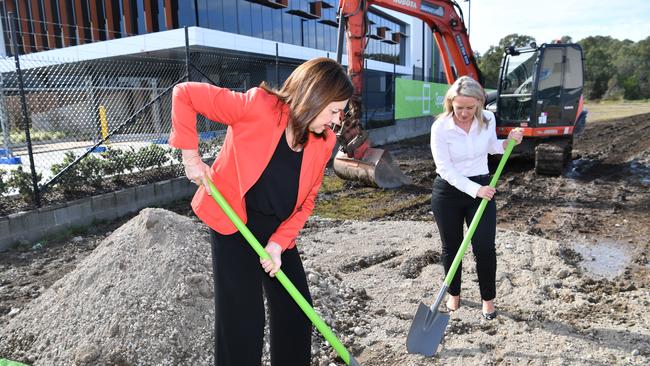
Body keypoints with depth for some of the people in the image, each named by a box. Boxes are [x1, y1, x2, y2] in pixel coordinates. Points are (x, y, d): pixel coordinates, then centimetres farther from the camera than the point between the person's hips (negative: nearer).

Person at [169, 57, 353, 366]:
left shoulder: (324, 141, -5)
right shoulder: (257, 105, -22)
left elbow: (306, 200, 0)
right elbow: (185, 94, -16)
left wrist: (279, 242, -11)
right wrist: (190, 155, -18)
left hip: (279, 230, 6)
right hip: (233, 223, -5)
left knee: (296, 312, 12)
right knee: (242, 317, -1)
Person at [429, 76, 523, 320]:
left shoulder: (488, 119, -5)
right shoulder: (440, 127, -17)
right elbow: (445, 169, -18)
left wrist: (509, 142, -4)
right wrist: (474, 190, -25)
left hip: (482, 188, 2)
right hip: (448, 191, -2)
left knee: (484, 247, -1)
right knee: (451, 247, 11)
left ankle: (488, 298, 21)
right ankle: (454, 294, 33)